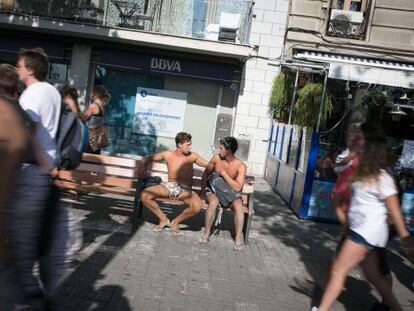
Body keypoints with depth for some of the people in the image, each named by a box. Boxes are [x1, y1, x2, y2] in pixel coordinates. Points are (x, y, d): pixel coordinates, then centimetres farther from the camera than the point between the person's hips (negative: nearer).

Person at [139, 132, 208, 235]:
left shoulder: (192, 156, 1)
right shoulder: (168, 155, 2)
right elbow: (148, 158, 13)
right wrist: (143, 166, -6)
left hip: (185, 190, -1)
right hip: (169, 186, 1)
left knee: (197, 206, -32)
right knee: (144, 195, -20)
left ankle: (176, 221, -2)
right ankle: (164, 219, 0)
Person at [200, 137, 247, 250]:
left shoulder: (240, 166, -14)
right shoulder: (216, 158, -6)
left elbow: (238, 187, -22)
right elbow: (206, 173, 11)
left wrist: (224, 173, -20)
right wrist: (203, 189, 5)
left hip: (230, 193, -1)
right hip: (213, 190, 1)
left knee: (238, 206, -32)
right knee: (213, 202, -34)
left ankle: (238, 238, -21)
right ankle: (206, 233, -16)